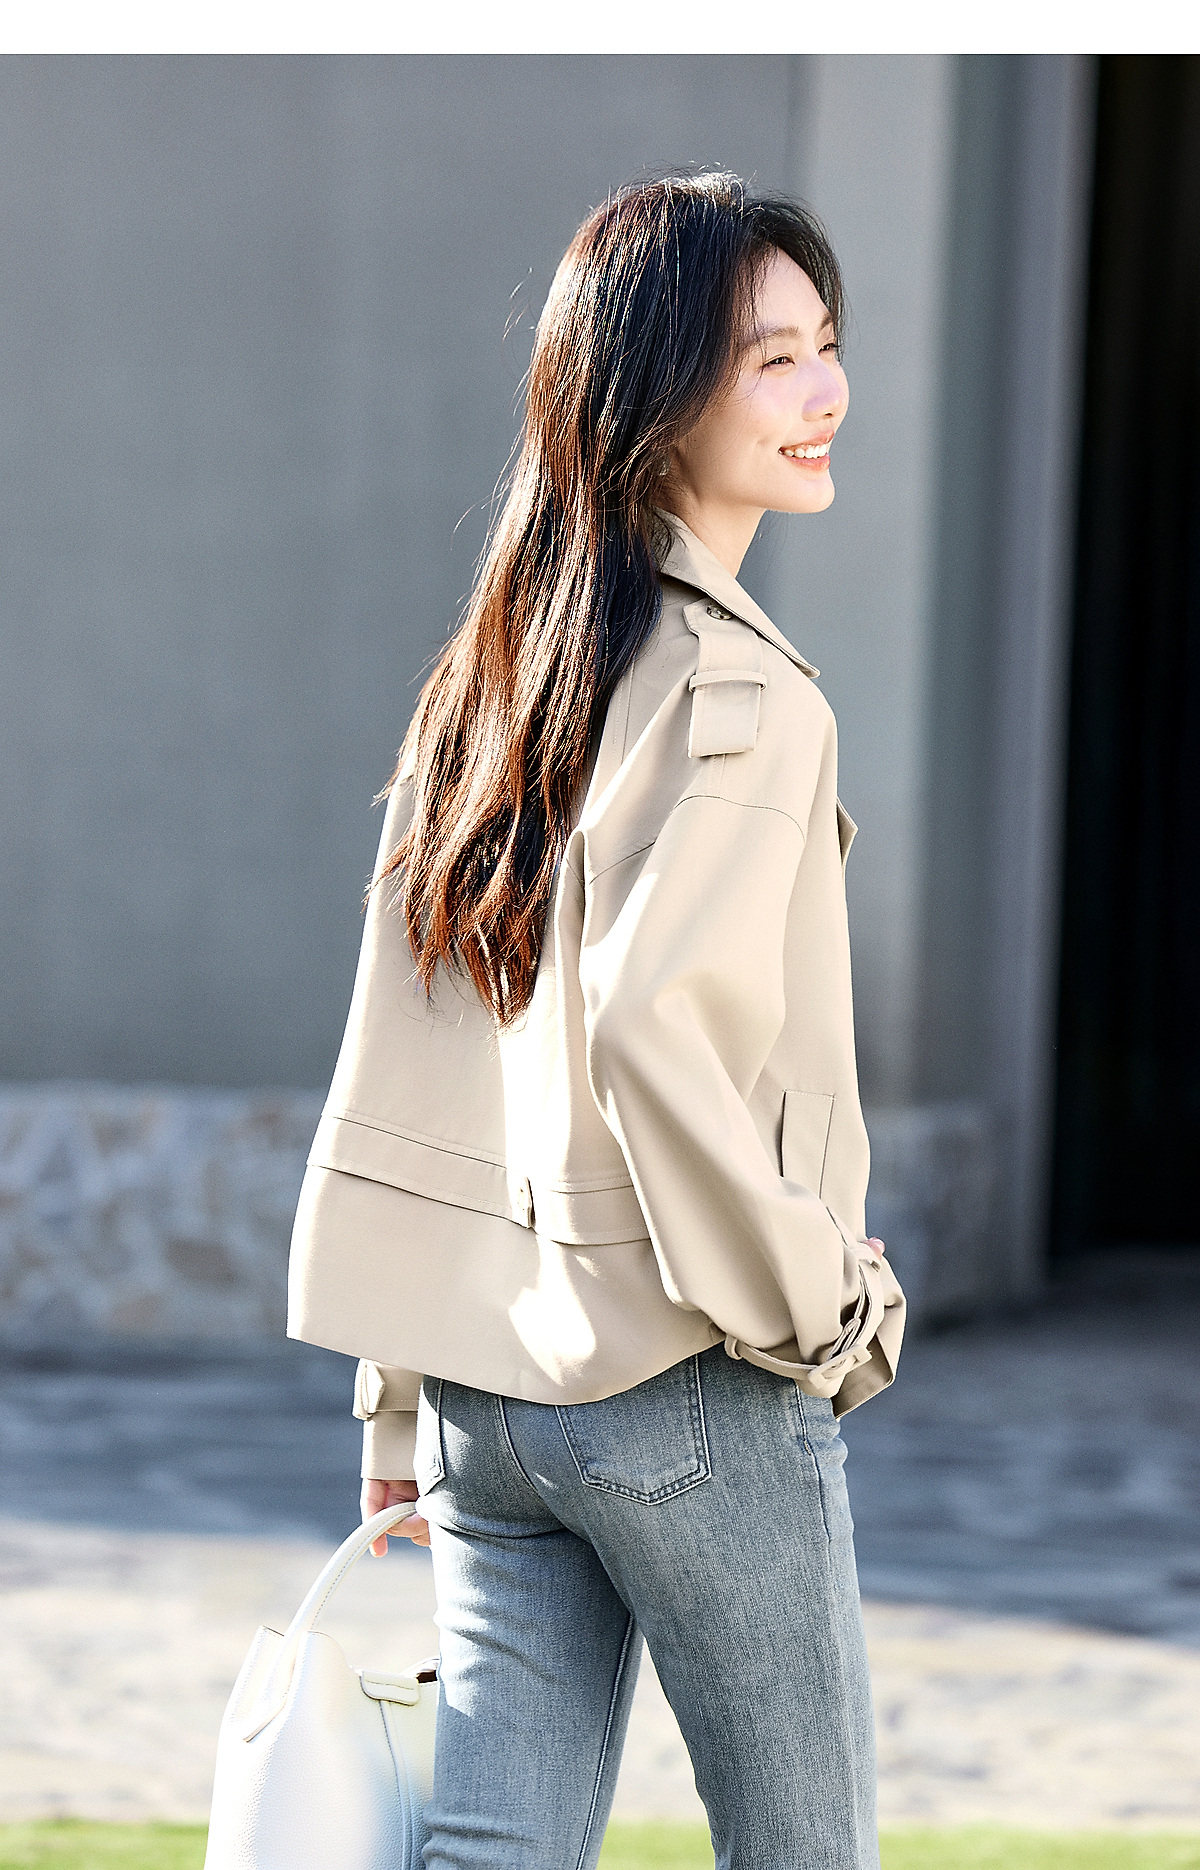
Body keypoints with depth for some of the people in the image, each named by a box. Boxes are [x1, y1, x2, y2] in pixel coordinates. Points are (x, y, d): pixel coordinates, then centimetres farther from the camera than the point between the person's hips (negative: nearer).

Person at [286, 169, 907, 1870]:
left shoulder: (494, 669, 10)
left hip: (484, 1383, 7)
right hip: (684, 1402, -7)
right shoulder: (737, 687, -14)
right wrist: (820, 1312, -13)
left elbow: (400, 1045, 12)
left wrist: (402, 1398, 17)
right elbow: (656, 1029, -26)